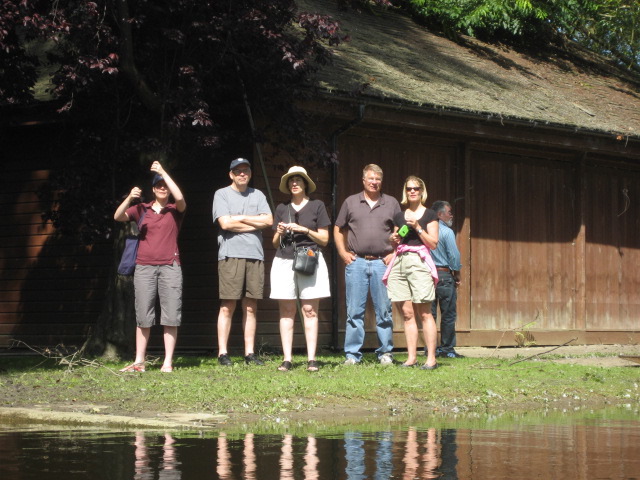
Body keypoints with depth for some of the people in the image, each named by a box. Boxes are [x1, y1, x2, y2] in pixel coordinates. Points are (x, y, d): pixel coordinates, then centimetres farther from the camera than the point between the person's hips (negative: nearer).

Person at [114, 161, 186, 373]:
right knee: (143, 316, 1)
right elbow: (118, 217, 0)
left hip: (170, 266, -1)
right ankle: (139, 361, 3)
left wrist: (163, 172, -12)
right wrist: (129, 198, -16)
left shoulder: (175, 210, 8)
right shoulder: (141, 209, 12)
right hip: (144, 266, 1)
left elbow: (180, 198, -14)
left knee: (171, 315, -5)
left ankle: (168, 362, -3)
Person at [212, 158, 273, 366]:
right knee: (228, 306, -6)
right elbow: (225, 223, -8)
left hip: (255, 255, 4)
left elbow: (268, 220, 4)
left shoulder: (257, 195, 17)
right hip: (231, 254, -4)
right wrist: (255, 223, -1)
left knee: (251, 307, 4)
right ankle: (222, 353, -4)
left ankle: (250, 353, 7)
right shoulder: (222, 195, 6)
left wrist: (240, 218, -2)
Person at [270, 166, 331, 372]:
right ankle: (287, 359, -1)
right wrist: (280, 232, -3)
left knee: (310, 310, -6)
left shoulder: (317, 206, 8)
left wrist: (305, 230, -7)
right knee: (287, 311, -1)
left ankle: (311, 359, -6)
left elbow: (324, 239, 6)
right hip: (284, 261, 2)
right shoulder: (282, 209, 16)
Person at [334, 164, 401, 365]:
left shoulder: (391, 203, 10)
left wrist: (395, 253, 1)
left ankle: (385, 353, 8)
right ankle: (352, 354, 3)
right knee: (355, 311, 0)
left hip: (382, 262, 0)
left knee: (384, 310, 2)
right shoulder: (351, 202, 10)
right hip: (356, 262, 0)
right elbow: (338, 229, 15)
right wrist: (343, 252, 4)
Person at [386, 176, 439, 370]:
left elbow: (433, 243, -2)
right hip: (400, 262, 5)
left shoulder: (429, 215, 4)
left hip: (419, 261, -5)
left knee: (424, 312, -9)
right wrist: (394, 238, 5)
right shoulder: (400, 216, 18)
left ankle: (431, 358, -9)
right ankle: (411, 357, 2)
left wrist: (417, 227, -11)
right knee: (407, 313, 1)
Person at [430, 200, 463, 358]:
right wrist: (457, 274, 4)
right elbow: (454, 255, -10)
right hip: (444, 274, -6)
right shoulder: (447, 232, -8)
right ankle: (447, 348, 1)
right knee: (448, 314, 0)